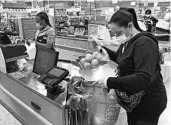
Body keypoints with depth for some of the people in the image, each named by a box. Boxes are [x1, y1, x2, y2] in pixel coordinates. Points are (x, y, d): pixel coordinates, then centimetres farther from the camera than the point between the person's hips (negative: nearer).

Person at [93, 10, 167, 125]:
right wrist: (102, 49, 8)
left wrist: (110, 82, -33)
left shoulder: (144, 43, -24)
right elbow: (121, 58, 22)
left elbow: (144, 78, -34)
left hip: (149, 102, -9)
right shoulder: (128, 42, 5)